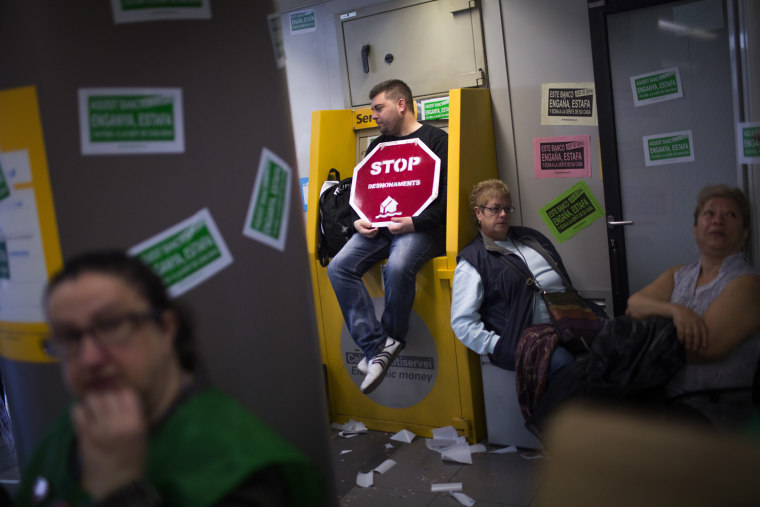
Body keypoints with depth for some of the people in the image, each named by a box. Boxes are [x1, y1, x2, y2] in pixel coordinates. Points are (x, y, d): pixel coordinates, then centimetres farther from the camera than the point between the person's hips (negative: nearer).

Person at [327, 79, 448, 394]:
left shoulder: (435, 140, 2)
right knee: (339, 267, -18)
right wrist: (359, 220, 4)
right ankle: (377, 348, -20)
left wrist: (415, 222, -18)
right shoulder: (377, 146, 22)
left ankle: (392, 339, -10)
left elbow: (446, 195, -6)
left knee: (397, 268, -36)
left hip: (419, 225, -6)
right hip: (379, 225, 6)